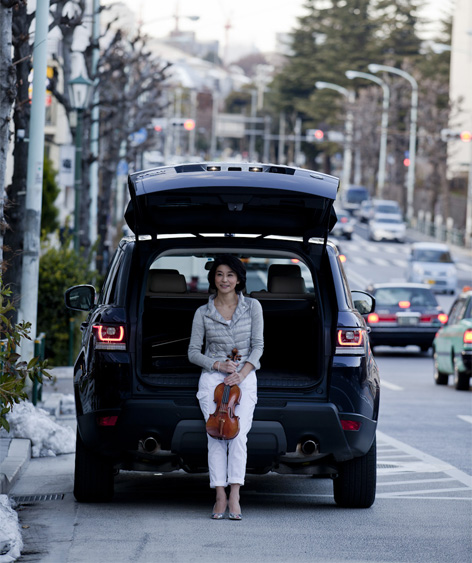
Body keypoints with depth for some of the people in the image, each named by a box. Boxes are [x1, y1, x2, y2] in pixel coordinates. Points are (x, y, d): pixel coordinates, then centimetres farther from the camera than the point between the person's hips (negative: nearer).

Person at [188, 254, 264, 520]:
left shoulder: (252, 307, 5)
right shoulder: (203, 313, 5)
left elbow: (258, 345, 2)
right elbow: (193, 352, 6)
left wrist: (243, 372, -12)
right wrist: (218, 365, -10)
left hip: (245, 379, -1)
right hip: (212, 378, 1)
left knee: (238, 435, -18)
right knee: (216, 436, -12)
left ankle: (234, 497, -21)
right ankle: (221, 497, -11)